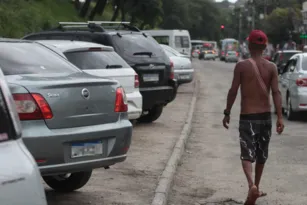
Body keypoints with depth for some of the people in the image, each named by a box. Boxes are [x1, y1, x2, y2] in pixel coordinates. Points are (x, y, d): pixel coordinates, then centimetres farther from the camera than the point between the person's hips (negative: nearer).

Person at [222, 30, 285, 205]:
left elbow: (233, 91, -7)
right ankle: (256, 188, 30)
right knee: (261, 155, 18)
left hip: (247, 117, -3)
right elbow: (276, 92, -8)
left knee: (247, 154, -5)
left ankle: (252, 185, -30)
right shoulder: (271, 67, -1)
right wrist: (280, 116, -8)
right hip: (265, 116, 3)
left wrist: (227, 113, 3)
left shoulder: (242, 66, -7)